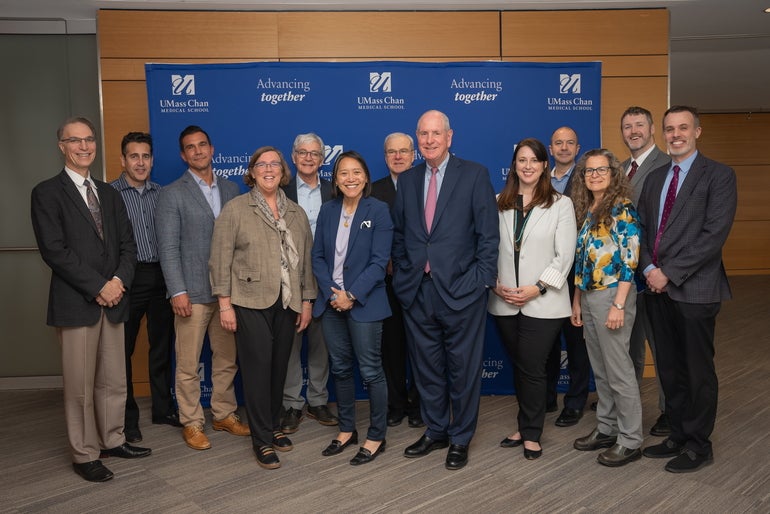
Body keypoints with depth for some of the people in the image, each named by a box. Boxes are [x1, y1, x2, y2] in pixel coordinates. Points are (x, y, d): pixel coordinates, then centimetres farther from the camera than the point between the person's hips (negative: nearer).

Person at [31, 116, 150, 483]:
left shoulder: (109, 193, 15)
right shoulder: (47, 193, -3)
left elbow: (127, 244, 10)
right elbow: (54, 250, -12)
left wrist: (119, 281, -7)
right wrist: (98, 287, -15)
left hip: (113, 299, 5)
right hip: (75, 303, -5)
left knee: (113, 380, 12)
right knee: (80, 384, 3)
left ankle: (112, 440, 27)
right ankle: (85, 455, 16)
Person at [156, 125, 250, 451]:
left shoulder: (230, 190, 10)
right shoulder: (172, 194, -2)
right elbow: (168, 248, -6)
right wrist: (178, 292, -13)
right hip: (193, 293, -4)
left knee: (227, 359, 13)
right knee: (188, 365, 4)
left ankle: (225, 414, 28)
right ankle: (191, 423, 19)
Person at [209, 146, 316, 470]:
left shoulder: (296, 213, 12)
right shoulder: (235, 209, 0)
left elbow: (306, 259, 11)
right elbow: (220, 259, -4)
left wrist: (307, 301, 7)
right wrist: (225, 303, -9)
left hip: (287, 304, 4)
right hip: (250, 303, -4)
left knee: (279, 368, 9)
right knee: (258, 369, -2)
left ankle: (275, 427, 27)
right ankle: (262, 440, 11)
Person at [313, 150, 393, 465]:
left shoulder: (378, 210, -6)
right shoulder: (327, 210, 7)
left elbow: (379, 262, -11)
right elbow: (318, 256, 5)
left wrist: (352, 295, -17)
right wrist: (332, 293, -9)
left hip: (364, 303, -4)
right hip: (331, 302, 5)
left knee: (370, 371, 2)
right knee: (340, 369, 14)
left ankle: (376, 437, 17)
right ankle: (346, 430, 29)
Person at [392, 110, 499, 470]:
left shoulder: (474, 174, -3)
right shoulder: (407, 180, 10)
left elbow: (489, 233, -6)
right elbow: (398, 233, 14)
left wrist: (481, 279, -10)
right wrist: (401, 275, 6)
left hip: (460, 290, -4)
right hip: (417, 291, 4)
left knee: (463, 369, 8)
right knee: (426, 367, 15)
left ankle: (460, 439, 26)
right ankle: (434, 431, 34)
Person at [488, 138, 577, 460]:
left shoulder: (561, 204, 0)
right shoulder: (498, 203, 7)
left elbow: (564, 255, -5)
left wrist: (538, 288, -13)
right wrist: (495, 284, -7)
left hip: (543, 303, -3)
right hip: (504, 302, 3)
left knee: (532, 369, 0)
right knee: (519, 367, 13)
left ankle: (531, 434, 18)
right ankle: (527, 427, 29)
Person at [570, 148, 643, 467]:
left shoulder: (622, 209, -10)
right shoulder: (585, 210, 12)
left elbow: (630, 259, -15)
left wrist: (618, 305, -19)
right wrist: (577, 301, 12)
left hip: (612, 295, -7)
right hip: (588, 297, 8)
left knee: (619, 371, 0)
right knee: (600, 370, 15)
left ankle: (630, 441, 13)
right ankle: (605, 430, 27)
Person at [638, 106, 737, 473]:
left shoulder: (719, 176, -5)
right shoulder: (655, 178, 14)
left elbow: (714, 235, -14)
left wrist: (669, 273, -16)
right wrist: (649, 269, -5)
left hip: (694, 289, -6)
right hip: (658, 287, 6)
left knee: (698, 370, 5)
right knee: (669, 368, 14)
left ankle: (698, 446, 20)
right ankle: (678, 435, 29)